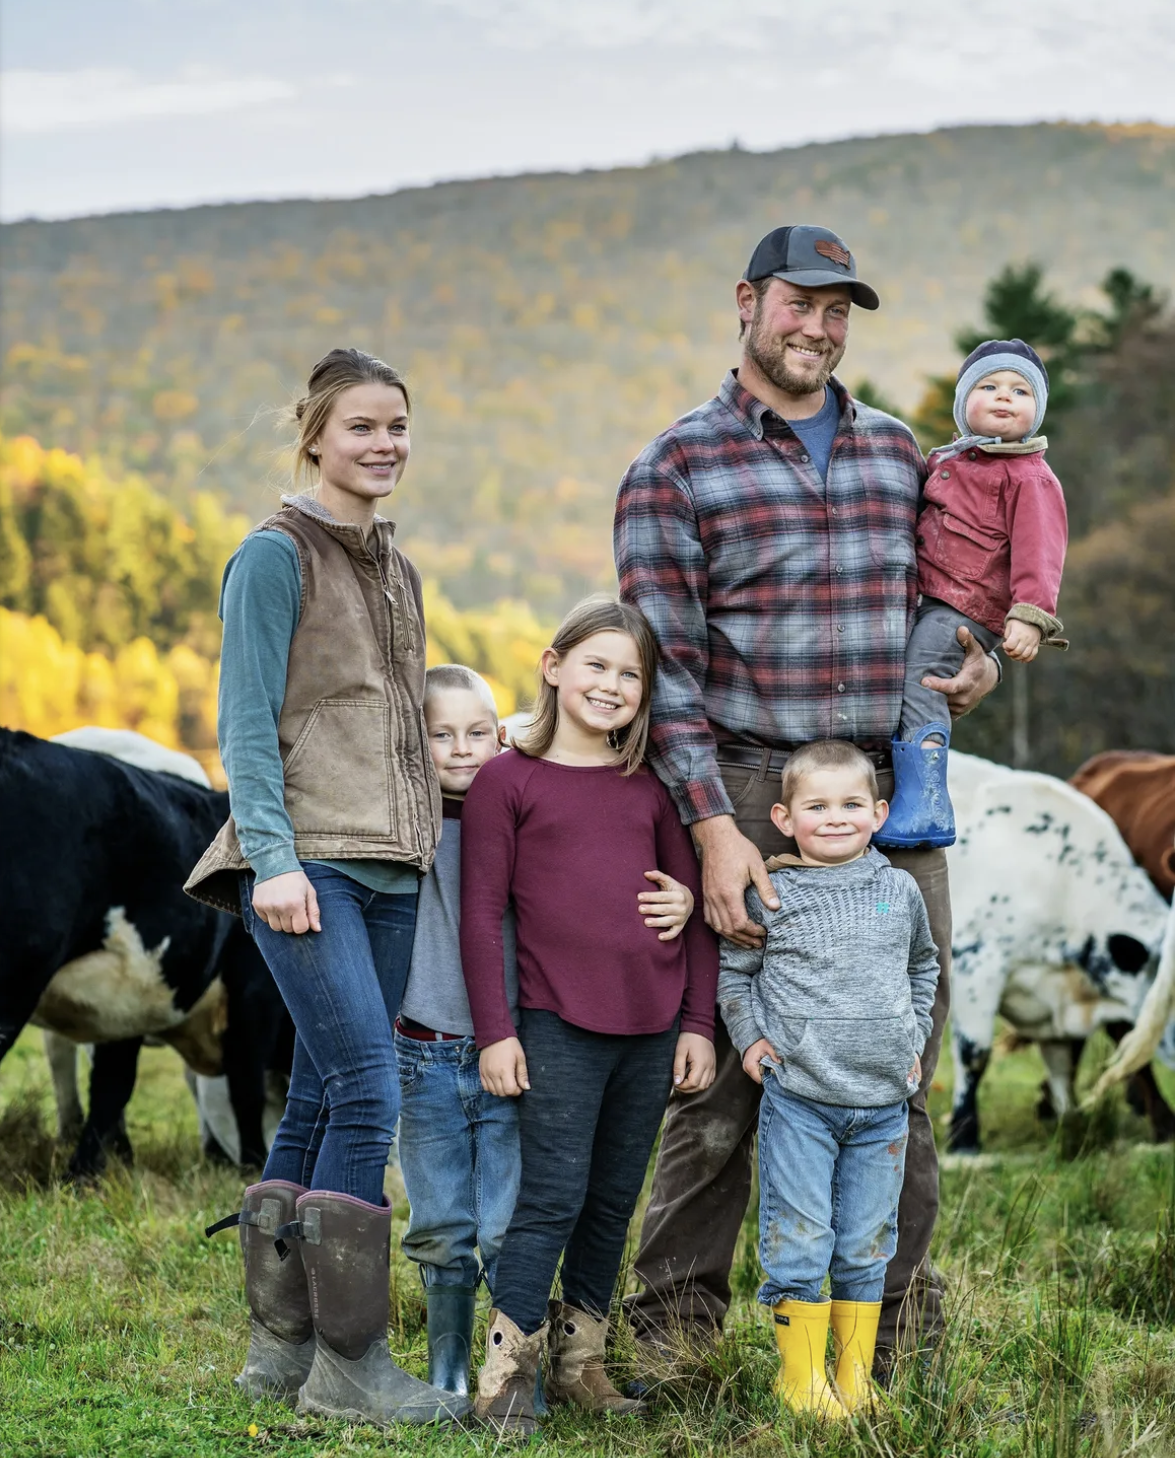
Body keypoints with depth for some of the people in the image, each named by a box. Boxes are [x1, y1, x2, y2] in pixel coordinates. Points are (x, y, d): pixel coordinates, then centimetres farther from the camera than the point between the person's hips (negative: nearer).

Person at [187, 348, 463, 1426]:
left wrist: (424, 842, 16)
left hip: (387, 868, 7)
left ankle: (283, 1348, 12)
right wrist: (273, 857, -18)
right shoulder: (277, 557, -4)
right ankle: (350, 1359, -11)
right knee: (368, 1089, -16)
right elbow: (248, 723, -9)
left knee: (319, 1104, 7)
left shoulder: (397, 568, 19)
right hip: (306, 862, -7)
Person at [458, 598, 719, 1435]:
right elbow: (481, 914, -3)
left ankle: (581, 1361, 21)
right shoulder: (508, 779, -1)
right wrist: (495, 1032, -7)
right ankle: (507, 1372, -2)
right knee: (553, 1198, -8)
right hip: (558, 1027, -4)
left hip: (651, 1030, 4)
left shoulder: (650, 788, 10)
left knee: (614, 1202, 10)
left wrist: (697, 1023, 7)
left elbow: (693, 909, 13)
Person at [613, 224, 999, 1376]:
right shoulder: (678, 466, 0)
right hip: (748, 795, -4)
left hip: (895, 795, 4)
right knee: (721, 1072, -2)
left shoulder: (897, 452, 15)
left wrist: (976, 663, 4)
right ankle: (674, 1326, 9)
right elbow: (663, 664, -6)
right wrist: (713, 825, -15)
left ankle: (899, 1323, 17)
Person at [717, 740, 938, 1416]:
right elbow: (731, 968, 9)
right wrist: (750, 1036, 0)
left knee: (867, 1243, 8)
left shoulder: (900, 890, 6)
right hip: (798, 1098, -3)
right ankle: (801, 1373, 8)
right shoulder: (771, 895, -4)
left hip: (883, 1102, 3)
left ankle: (856, 1374, 18)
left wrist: (914, 1037, 16)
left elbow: (923, 964, 23)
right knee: (799, 1239, -2)